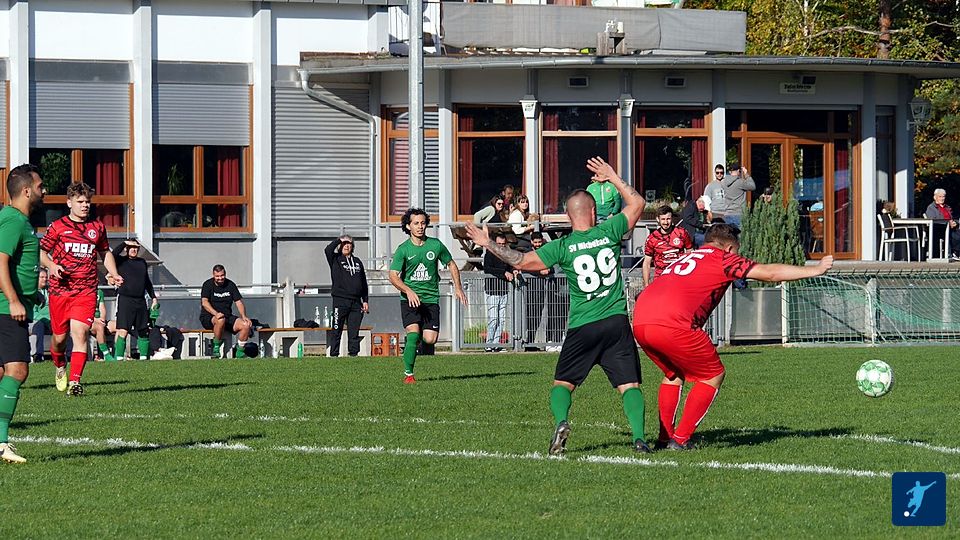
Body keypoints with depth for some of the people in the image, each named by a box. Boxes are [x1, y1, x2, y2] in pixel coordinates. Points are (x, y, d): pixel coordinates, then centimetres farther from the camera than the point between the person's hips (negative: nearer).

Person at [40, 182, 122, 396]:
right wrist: (51, 265, -14)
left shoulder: (97, 227, 12)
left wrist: (114, 274, 11)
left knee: (80, 332, -15)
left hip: (86, 291, 1)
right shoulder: (57, 227, 2)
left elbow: (105, 253, 26)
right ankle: (60, 367, 39)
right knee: (59, 337, 7)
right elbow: (41, 252, 6)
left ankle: (74, 382, -18)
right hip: (60, 289, -1)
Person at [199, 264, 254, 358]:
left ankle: (240, 353, -6)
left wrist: (244, 316, -13)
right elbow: (204, 302, -18)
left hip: (227, 316, 5)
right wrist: (216, 314, -35)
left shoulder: (230, 285, 10)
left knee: (246, 325, -18)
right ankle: (216, 349, -26)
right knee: (221, 320, -40)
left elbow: (239, 302, 6)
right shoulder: (208, 285, -4)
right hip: (208, 318, -5)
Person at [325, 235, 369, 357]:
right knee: (336, 330, -4)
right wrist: (339, 240, -4)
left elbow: (364, 283, 19)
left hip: (356, 302, 4)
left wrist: (366, 301, 13)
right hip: (340, 301, -4)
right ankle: (334, 354, -2)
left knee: (354, 331, 4)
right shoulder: (336, 260, 5)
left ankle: (353, 353, 7)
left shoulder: (357, 262, 17)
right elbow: (328, 250, -17)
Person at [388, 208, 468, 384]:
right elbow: (393, 276, -9)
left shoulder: (436, 245, 3)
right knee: (414, 333, -20)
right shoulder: (403, 249, -4)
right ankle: (408, 374, -9)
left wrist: (458, 288, 9)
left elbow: (451, 265, 18)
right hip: (410, 300, -2)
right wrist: (408, 291, -26)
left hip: (431, 298, 2)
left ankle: (412, 340, 27)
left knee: (430, 339, -9)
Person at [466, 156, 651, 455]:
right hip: (617, 322, 1)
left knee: (563, 383, 12)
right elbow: (637, 203, 16)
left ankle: (561, 422, -14)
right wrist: (613, 178, 23)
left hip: (582, 328, -1)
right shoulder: (608, 233, 0)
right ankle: (639, 437, -16)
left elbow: (522, 261, -4)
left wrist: (488, 244, 8)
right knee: (629, 384, 1)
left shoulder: (563, 246, -5)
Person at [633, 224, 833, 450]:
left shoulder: (686, 257, 30)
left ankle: (664, 437, 23)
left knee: (674, 374, 30)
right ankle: (680, 439, 8)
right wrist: (816, 270, 21)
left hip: (640, 322, 7)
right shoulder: (722, 258, 10)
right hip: (672, 325, -7)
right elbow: (771, 273, 11)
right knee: (714, 376, 12)